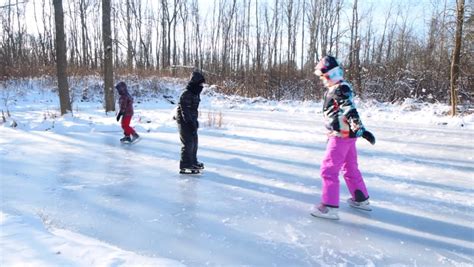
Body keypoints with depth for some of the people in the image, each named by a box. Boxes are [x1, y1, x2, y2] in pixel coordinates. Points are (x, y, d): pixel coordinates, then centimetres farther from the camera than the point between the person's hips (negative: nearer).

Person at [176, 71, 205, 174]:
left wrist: (195, 121, 19)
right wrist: (190, 123, -25)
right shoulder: (186, 95, -20)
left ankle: (193, 162, 32)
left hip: (191, 122, 10)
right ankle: (184, 166, 1)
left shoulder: (195, 94, 10)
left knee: (194, 142, 17)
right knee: (188, 143, -7)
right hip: (184, 122, -10)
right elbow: (185, 111, -23)